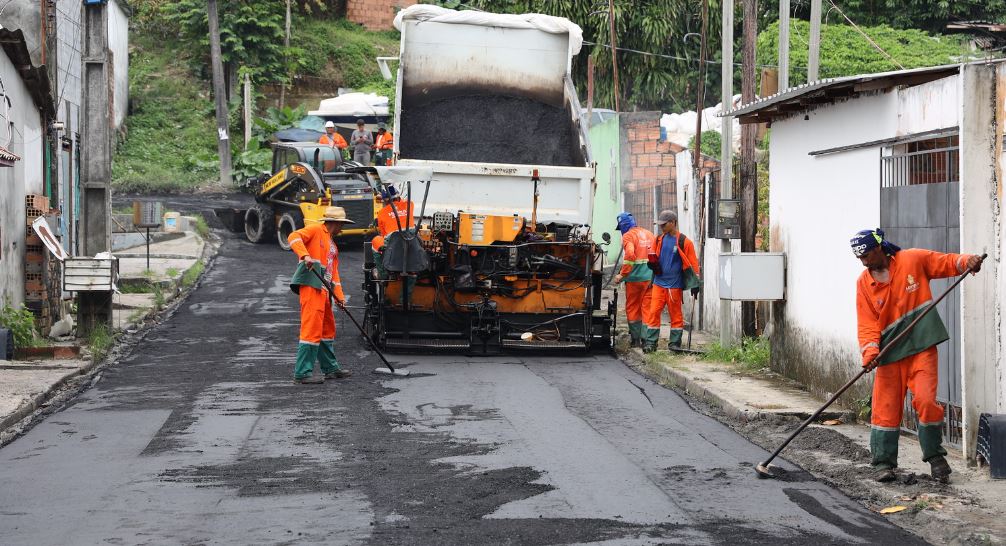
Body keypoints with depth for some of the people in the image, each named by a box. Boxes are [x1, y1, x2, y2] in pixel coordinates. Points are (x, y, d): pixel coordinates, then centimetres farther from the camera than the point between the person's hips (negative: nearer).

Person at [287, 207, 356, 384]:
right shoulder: (316, 230, 0)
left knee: (327, 328, 17)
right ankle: (302, 373, -12)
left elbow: (333, 271, 22)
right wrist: (305, 255, -31)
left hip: (323, 290, 10)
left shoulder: (333, 245, 26)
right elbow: (294, 237, -15)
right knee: (312, 328, -13)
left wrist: (339, 296, 11)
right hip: (311, 285, -10)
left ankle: (331, 368, 29)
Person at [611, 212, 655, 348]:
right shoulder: (649, 234, 14)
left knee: (632, 308, 6)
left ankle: (636, 339, 6)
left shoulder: (628, 236, -6)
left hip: (635, 279, -5)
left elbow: (630, 255, -21)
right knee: (647, 308, 8)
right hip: (650, 278, 5)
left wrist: (622, 275, -16)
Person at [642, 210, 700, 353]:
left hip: (675, 284, -4)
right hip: (659, 282, 4)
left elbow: (692, 264, -4)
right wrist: (653, 263, -2)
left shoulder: (684, 242, -6)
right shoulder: (660, 240, 10)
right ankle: (650, 342, 1)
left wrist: (695, 284, -7)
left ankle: (675, 342, 13)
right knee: (653, 312, -2)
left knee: (675, 314, 5)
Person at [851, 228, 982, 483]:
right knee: (886, 407, 0)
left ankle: (935, 456, 5)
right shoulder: (864, 283, 3)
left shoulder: (913, 260, -2)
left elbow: (945, 263, 6)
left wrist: (966, 261, -15)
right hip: (889, 352, 2)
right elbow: (867, 323, -1)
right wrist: (870, 350, -16)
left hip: (922, 347, -2)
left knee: (925, 400, -12)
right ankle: (884, 463, 10)